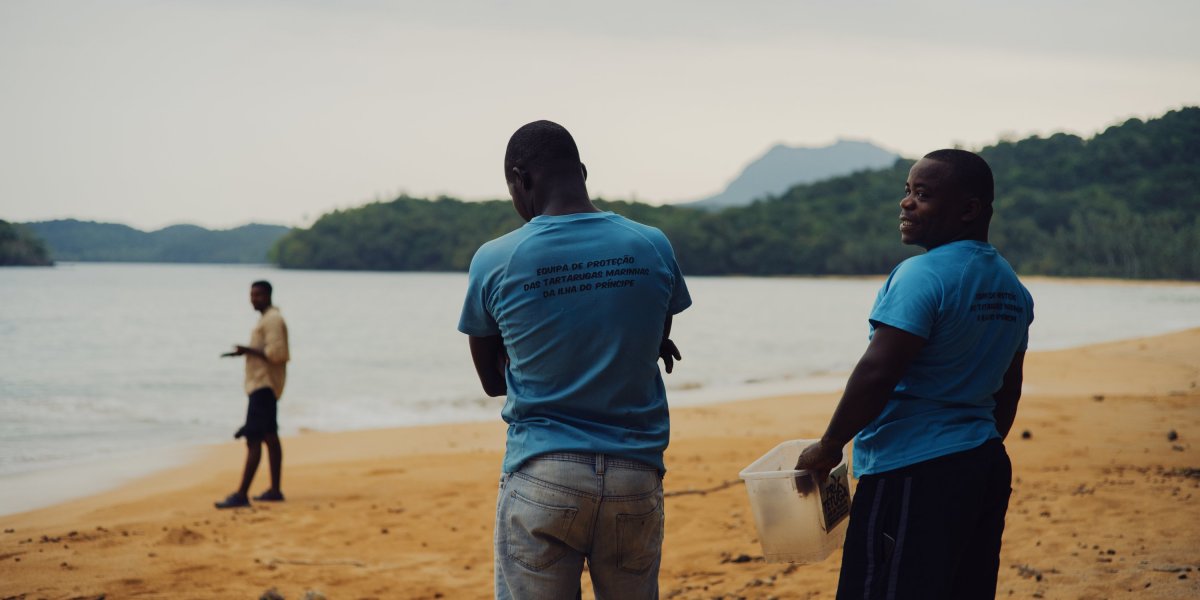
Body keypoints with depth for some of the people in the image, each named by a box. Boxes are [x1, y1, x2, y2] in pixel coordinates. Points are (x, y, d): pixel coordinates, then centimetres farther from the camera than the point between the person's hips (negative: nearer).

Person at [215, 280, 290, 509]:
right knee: (269, 437, 14)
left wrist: (249, 350, -15)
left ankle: (241, 494, -16)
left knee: (254, 440, -13)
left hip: (263, 386, -11)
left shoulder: (273, 319, -14)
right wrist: (247, 351, 11)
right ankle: (275, 490, 19)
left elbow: (276, 353, -22)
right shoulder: (267, 318, 18)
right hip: (263, 385, 11)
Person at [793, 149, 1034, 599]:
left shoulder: (921, 276, -15)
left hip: (912, 472, -9)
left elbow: (877, 374, -21)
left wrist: (828, 448, -11)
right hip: (988, 468, 9)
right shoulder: (1012, 287, 13)